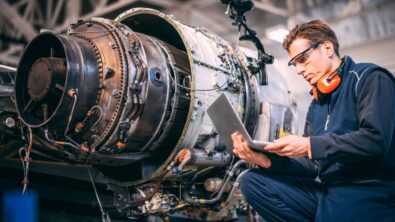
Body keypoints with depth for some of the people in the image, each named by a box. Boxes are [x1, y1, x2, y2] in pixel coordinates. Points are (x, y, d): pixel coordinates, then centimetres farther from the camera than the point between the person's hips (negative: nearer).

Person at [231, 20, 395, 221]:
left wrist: (309, 145, -18)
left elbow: (377, 139, -19)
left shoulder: (370, 78, -3)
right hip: (325, 189, 8)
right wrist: (268, 160, -3)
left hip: (367, 191, -8)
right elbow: (312, 163, 15)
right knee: (252, 181, -5)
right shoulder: (317, 103, 22)